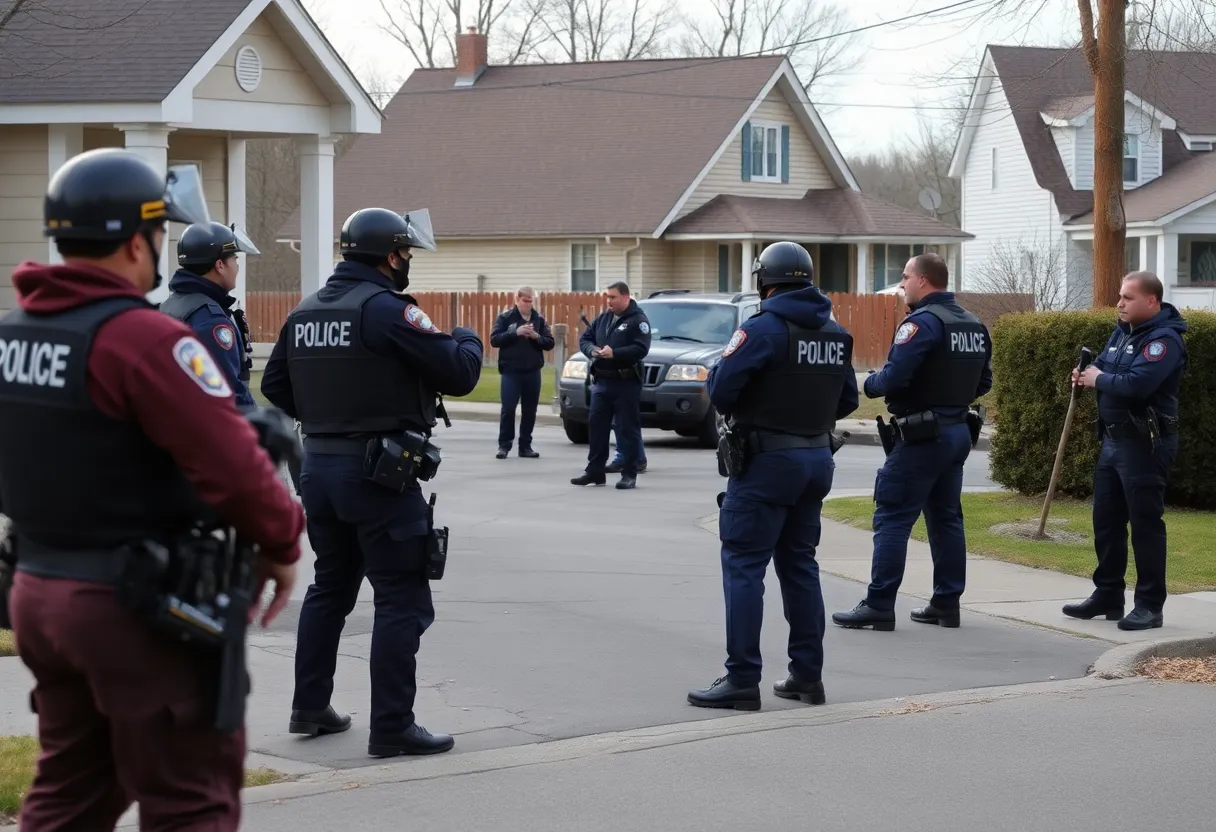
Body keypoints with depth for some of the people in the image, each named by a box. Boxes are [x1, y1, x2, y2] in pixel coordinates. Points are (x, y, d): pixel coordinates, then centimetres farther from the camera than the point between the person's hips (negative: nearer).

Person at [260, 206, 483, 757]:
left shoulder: (304, 314, 9)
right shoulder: (387, 310, -16)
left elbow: (275, 389, 15)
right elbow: (458, 375, -14)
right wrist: (467, 339, 6)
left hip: (318, 468, 8)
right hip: (379, 475, -8)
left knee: (330, 587, 21)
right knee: (402, 601, -2)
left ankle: (310, 708, 26)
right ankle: (391, 727, -3)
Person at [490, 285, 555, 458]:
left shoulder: (539, 319, 7)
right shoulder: (505, 317, 0)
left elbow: (550, 343, 6)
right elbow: (494, 340, -7)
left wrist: (536, 336, -14)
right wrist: (515, 332, -18)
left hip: (533, 372, 3)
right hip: (510, 371, -3)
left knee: (530, 410, 6)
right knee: (508, 409, -7)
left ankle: (525, 446, 14)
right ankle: (504, 445, 0)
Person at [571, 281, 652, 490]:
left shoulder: (638, 320, -7)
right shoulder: (603, 318, 15)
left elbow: (641, 348, -18)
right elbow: (584, 338, 16)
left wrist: (614, 353, -26)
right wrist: (592, 349, -7)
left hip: (626, 383, -7)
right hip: (601, 381, 7)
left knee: (627, 429, -3)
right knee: (596, 426, 8)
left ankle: (629, 474, 2)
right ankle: (595, 471, 15)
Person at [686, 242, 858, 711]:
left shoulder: (763, 329, -14)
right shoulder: (836, 335, 7)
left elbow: (720, 390, -17)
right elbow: (846, 401, 14)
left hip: (768, 460, -7)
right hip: (817, 457, 7)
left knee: (743, 566, -3)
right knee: (799, 564, 16)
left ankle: (742, 680, -6)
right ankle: (807, 676, 18)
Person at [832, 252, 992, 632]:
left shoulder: (922, 323, -16)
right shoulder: (974, 325, 12)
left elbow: (894, 378, -23)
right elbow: (983, 383, 18)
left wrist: (869, 384, -4)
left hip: (921, 435, -9)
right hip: (959, 432, 9)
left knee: (892, 518, -5)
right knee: (946, 518, 14)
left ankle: (879, 606, -6)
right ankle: (947, 603, 16)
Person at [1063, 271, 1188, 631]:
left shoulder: (1164, 339, -17)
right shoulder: (1123, 331, 13)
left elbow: (1136, 384, -29)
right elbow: (1104, 366, 20)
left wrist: (1099, 379, -13)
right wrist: (1088, 374, -4)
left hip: (1145, 443, -10)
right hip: (1113, 439, 10)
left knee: (1145, 523, -6)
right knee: (1106, 520, 14)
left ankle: (1150, 606, -1)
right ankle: (1107, 595, 23)